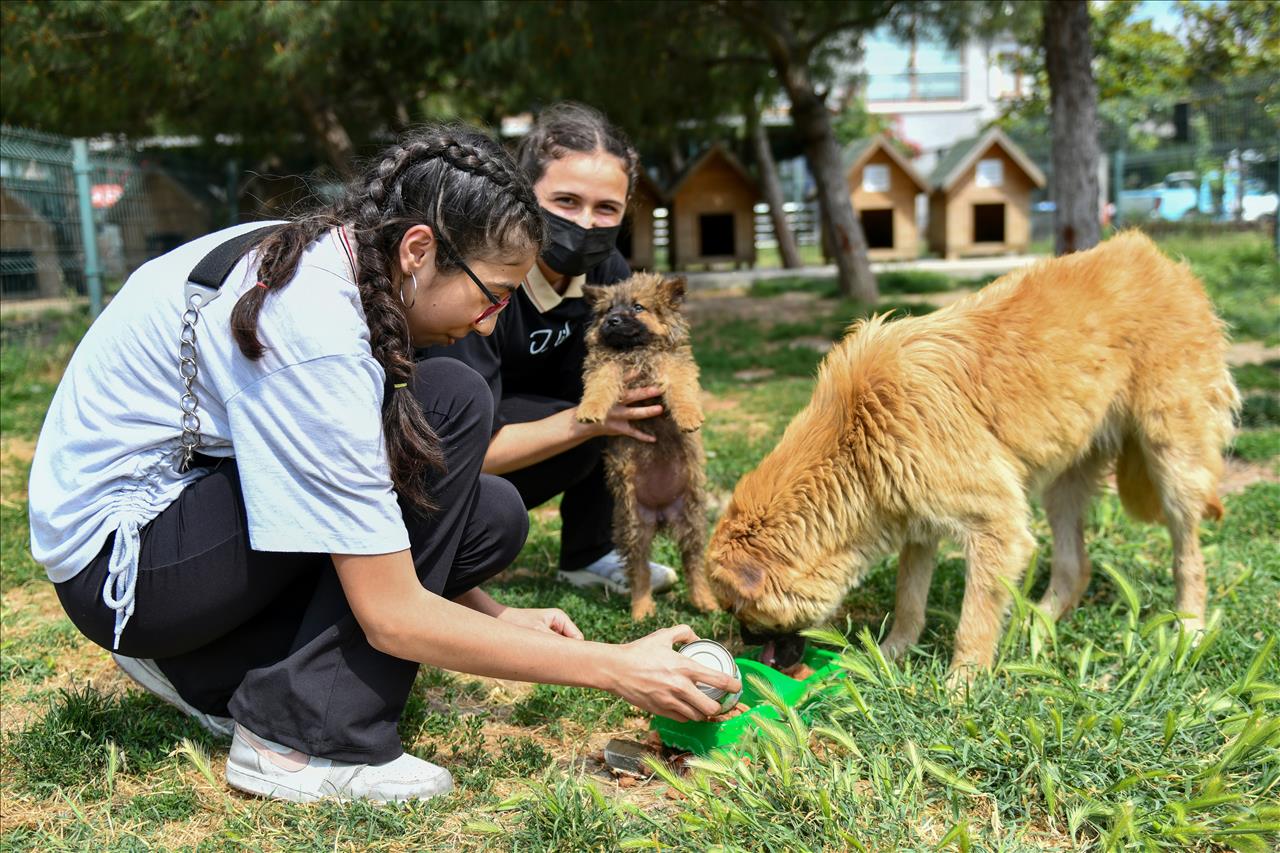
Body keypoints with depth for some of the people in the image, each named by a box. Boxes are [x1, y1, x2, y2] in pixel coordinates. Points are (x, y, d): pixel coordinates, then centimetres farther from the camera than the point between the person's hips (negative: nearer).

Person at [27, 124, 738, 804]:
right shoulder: (314, 333, -29)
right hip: (116, 559, -9)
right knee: (452, 405, -21)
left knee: (492, 518, -4)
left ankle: (209, 668, 4)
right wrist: (615, 669, -20)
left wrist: (494, 617, 2)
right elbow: (392, 618, -26)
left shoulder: (321, 257, -2)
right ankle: (307, 739, -17)